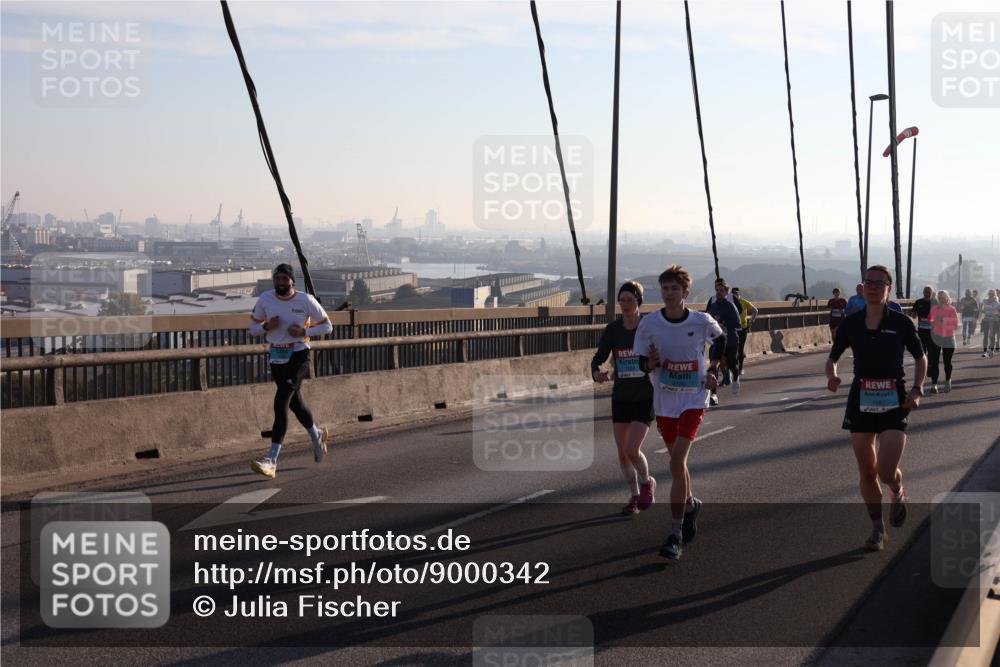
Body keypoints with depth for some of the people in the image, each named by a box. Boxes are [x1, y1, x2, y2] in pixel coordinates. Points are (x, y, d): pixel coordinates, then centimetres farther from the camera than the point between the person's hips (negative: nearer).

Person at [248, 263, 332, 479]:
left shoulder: (306, 300, -10)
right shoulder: (265, 299, -1)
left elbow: (327, 326, 0)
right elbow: (253, 327, 9)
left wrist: (304, 331, -16)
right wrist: (266, 327, -13)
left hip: (298, 355, -5)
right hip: (275, 356, 5)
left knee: (281, 402, -17)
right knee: (295, 401, 18)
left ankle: (272, 460, -20)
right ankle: (317, 435, 47)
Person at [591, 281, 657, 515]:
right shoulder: (613, 329, 1)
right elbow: (599, 357, 2)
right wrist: (596, 372, -18)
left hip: (646, 397, -4)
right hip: (621, 397, 4)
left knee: (632, 449, -14)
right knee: (622, 452, 7)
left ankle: (647, 483, 16)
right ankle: (635, 496, 25)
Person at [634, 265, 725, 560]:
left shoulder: (702, 322, -9)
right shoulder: (649, 324, -8)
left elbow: (720, 339, 13)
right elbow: (642, 363, 0)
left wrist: (713, 370, 4)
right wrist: (651, 362, -22)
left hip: (694, 399, -3)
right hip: (664, 401, 3)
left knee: (677, 463, -15)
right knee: (677, 462, 16)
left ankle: (676, 535, -10)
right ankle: (690, 505, 46)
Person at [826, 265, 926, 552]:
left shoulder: (901, 323, -4)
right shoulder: (850, 324, 0)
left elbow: (921, 358, 7)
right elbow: (832, 359, 9)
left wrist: (917, 389, -7)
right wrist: (832, 376, -13)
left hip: (894, 402, -2)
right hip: (861, 401, 2)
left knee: (886, 470, -13)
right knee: (867, 472, 6)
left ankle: (898, 494, 24)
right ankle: (878, 530, 22)